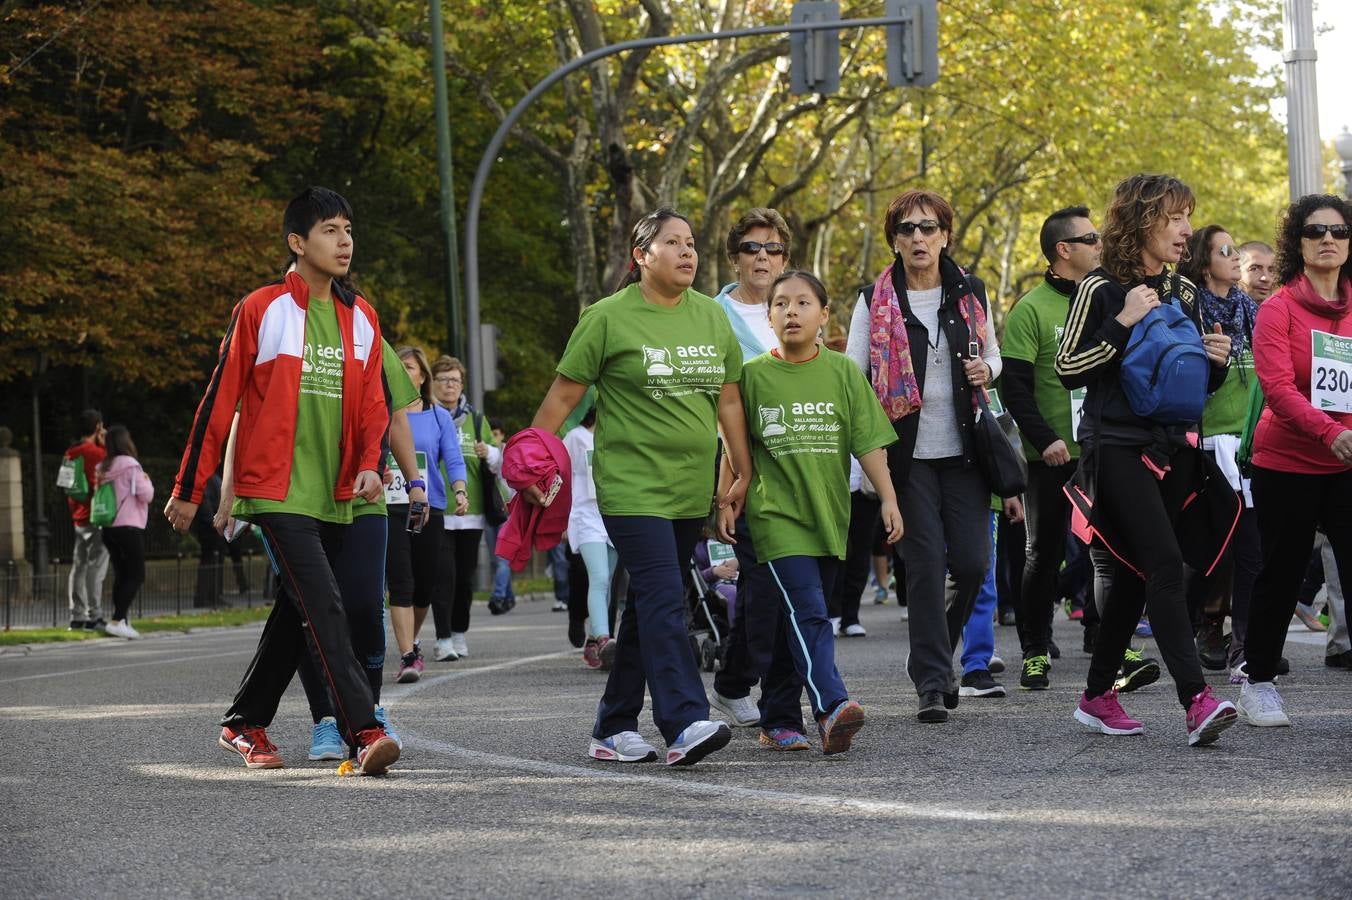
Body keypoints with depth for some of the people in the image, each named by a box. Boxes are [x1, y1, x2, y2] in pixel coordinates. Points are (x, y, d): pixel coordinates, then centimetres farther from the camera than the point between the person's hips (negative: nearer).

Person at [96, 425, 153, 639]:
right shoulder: (131, 465, -10)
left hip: (108, 528, 7)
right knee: (136, 576, -5)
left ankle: (122, 622, 11)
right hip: (129, 527, -7)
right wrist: (147, 480, 7)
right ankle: (117, 621, -16)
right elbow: (146, 495, -12)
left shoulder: (103, 468, 8)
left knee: (121, 575, 13)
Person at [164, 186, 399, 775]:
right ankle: (363, 732, -22)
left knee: (296, 614, 12)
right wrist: (188, 489, -2)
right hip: (277, 491, -6)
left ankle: (244, 724, 27)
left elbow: (372, 402, 14)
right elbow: (220, 400, -3)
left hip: (334, 498, 6)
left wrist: (370, 463, -6)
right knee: (323, 609, -16)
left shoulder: (361, 318, 11)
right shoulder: (262, 310, -5)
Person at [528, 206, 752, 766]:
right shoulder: (609, 317, -4)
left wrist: (743, 474, 14)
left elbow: (728, 400, 16)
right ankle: (684, 725, -23)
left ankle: (614, 729, 17)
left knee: (648, 607, 10)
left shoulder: (711, 316, 11)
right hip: (631, 485, -6)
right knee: (664, 603, -16)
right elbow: (564, 395, -2)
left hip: (691, 490, 6)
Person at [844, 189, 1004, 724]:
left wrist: (986, 370, -4)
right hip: (907, 452, -3)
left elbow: (994, 354, 21)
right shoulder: (876, 301, 0)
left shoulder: (970, 293, 8)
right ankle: (932, 683, -1)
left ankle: (936, 652, 24)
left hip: (963, 449, 3)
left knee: (972, 563, -2)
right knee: (925, 564, -8)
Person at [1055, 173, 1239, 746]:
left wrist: (1215, 364, -2)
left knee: (1134, 574, 10)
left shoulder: (1185, 294, 13)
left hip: (1172, 450, 6)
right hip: (1117, 446, -6)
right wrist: (1123, 323, -17)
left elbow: (1198, 386, 20)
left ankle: (1097, 697, 21)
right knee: (1164, 564, -18)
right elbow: (1067, 369, -8)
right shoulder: (1101, 289, -5)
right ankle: (1197, 701, -26)